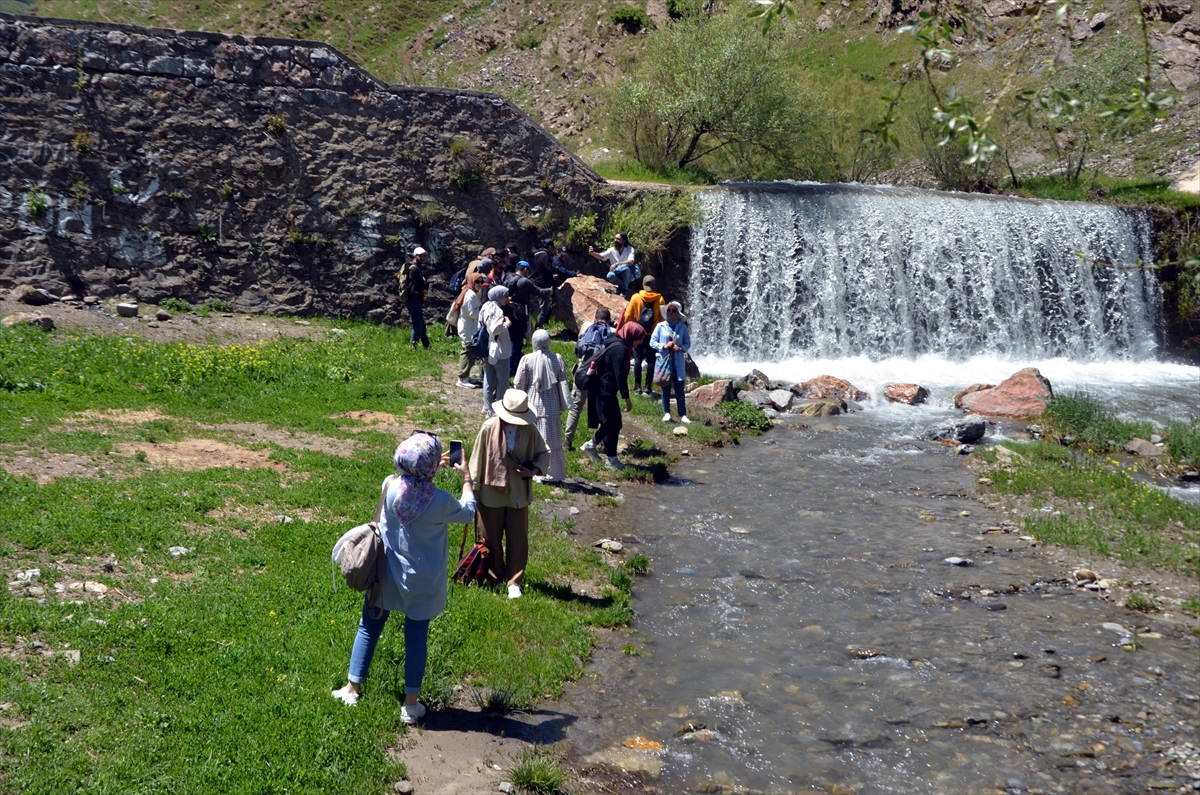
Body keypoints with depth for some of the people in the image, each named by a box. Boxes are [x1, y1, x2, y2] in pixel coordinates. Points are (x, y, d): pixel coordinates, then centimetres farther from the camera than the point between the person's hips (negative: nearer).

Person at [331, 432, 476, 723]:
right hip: (422, 584, -2)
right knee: (416, 639, 10)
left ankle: (352, 690, 27)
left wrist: (433, 468, 15)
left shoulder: (390, 486, -17)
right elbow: (468, 512, -1)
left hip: (385, 576, 2)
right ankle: (411, 705, 19)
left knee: (369, 628, 18)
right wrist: (467, 478, 10)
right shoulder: (440, 502, -23)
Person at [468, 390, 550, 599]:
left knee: (518, 540, 7)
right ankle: (496, 578, 34)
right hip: (491, 493, -1)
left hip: (518, 494, 1)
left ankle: (514, 582, 21)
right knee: (492, 539, 15)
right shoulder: (489, 428, -17)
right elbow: (477, 459, -8)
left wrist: (535, 470, -19)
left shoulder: (530, 429, -12)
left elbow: (544, 453, 1)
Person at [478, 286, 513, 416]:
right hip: (499, 351, -9)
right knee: (502, 382, 2)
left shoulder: (486, 308, 7)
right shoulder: (497, 311, -21)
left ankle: (488, 407, 22)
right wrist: (507, 323, -15)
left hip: (488, 351, 9)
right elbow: (495, 329, -29)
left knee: (489, 380, 15)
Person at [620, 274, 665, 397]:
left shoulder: (636, 297, -7)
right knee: (650, 360, 5)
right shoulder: (659, 299, -5)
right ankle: (648, 387, 4)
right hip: (653, 334, 0)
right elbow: (662, 318, -3)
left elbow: (628, 316, -3)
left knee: (638, 359, 9)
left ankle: (637, 386, 7)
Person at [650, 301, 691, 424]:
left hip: (678, 363, 0)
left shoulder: (682, 327, 0)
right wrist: (664, 346, -15)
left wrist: (680, 348, -15)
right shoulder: (660, 326, -3)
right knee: (666, 389, 8)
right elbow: (652, 342, -1)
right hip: (664, 362, 0)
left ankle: (682, 415, 5)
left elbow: (688, 343, 5)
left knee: (680, 390, 1)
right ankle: (667, 413, 18)